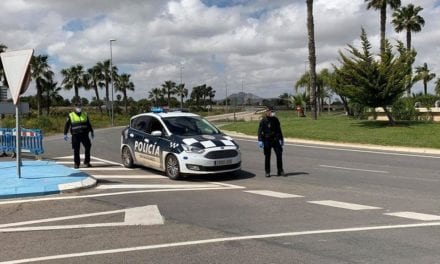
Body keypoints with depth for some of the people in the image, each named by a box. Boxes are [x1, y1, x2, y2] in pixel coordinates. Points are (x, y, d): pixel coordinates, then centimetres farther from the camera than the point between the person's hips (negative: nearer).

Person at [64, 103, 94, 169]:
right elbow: (67, 125, 3)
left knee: (87, 147, -4)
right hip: (75, 135, -2)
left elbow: (88, 124, 20)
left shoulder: (85, 115, 12)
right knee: (76, 150, 1)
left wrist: (91, 132, 17)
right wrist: (65, 134, -3)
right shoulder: (71, 116, 3)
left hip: (84, 134, 2)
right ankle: (76, 163, 10)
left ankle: (87, 162, 7)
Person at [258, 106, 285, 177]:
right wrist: (260, 140, -15)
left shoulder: (275, 120, 9)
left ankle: (280, 171, 8)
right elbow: (260, 131, -6)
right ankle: (267, 172, 11)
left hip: (275, 140, 4)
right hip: (267, 140, -4)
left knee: (279, 154, -1)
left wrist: (281, 139, 19)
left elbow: (279, 130, 18)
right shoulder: (263, 120, -4)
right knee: (267, 157, 2)